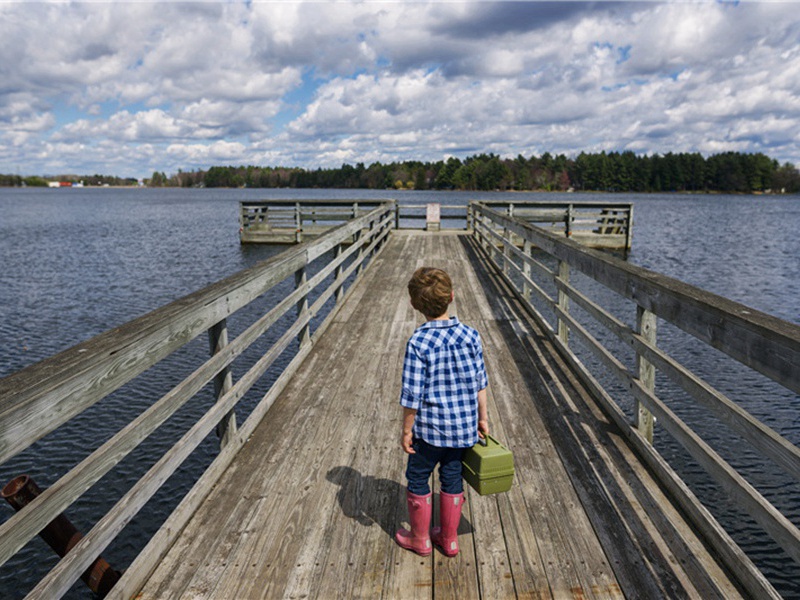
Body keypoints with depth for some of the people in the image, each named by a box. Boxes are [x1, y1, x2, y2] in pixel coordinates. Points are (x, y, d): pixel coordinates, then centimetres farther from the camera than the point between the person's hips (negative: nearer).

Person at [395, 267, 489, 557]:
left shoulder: (418, 343, -20)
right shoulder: (470, 336, -7)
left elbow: (412, 395, -17)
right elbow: (480, 383, 2)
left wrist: (406, 431, -5)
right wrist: (482, 418, 14)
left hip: (430, 427, -4)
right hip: (463, 426, 4)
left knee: (417, 479, 16)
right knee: (452, 479, 19)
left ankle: (420, 539, 32)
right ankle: (449, 539, 34)